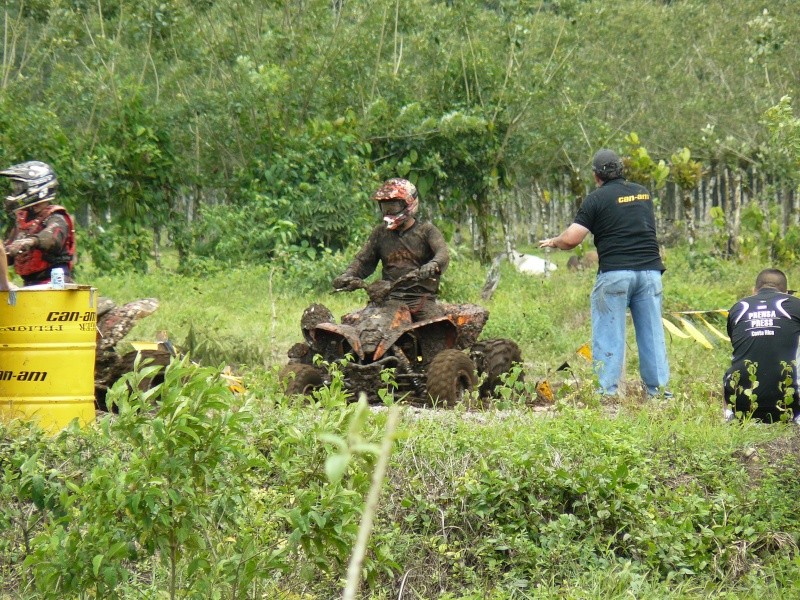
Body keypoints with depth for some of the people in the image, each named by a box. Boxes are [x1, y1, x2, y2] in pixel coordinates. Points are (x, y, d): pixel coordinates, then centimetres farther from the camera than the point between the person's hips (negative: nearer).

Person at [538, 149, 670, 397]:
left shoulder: (597, 199, -2)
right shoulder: (643, 193, 15)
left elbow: (571, 239, -5)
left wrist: (553, 242, 13)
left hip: (615, 273, -4)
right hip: (650, 270, 5)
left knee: (609, 335, 0)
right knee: (652, 333, 8)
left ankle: (607, 392, -3)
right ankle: (659, 390, 9)